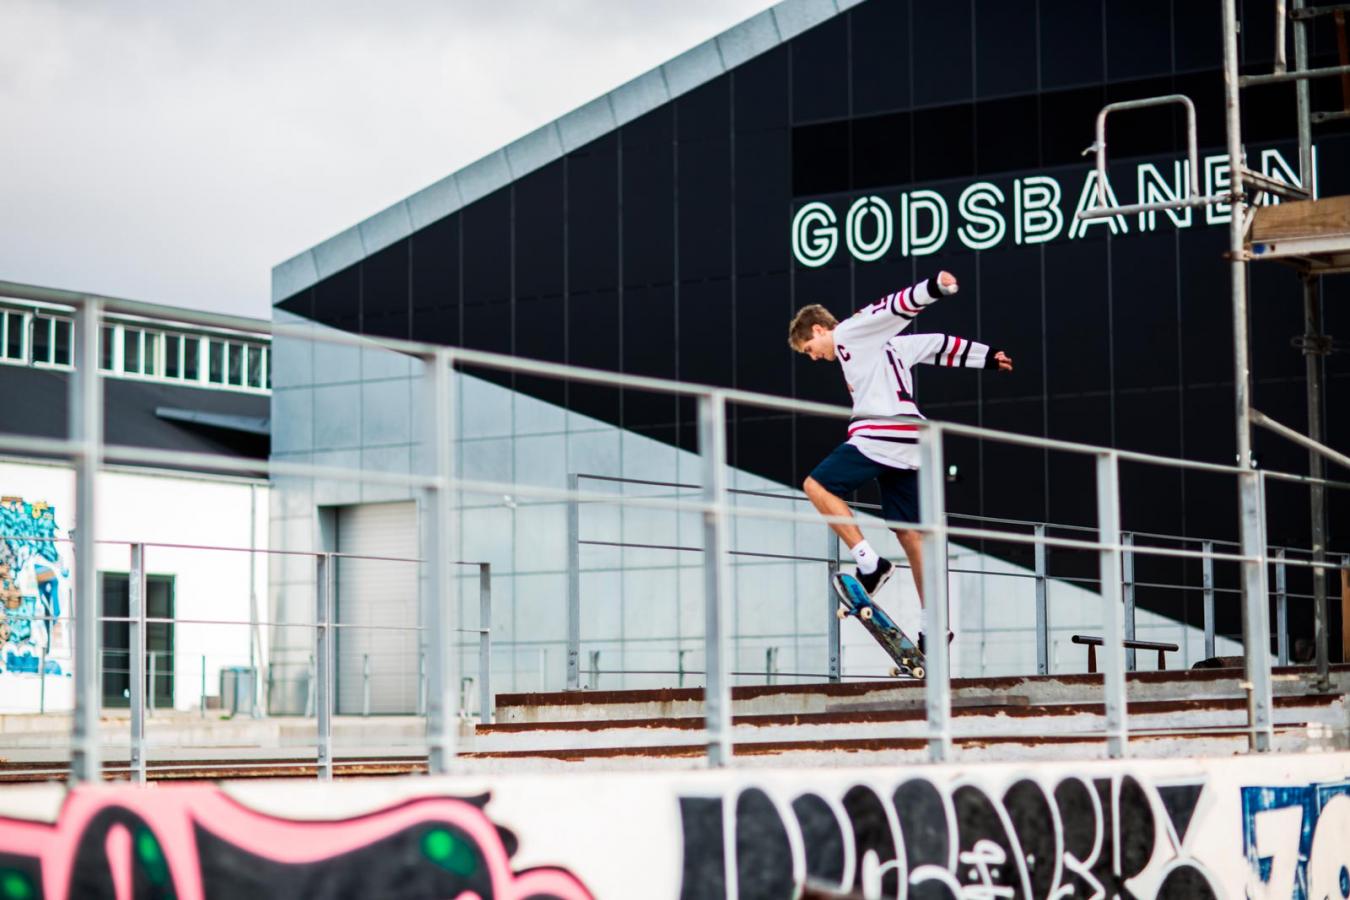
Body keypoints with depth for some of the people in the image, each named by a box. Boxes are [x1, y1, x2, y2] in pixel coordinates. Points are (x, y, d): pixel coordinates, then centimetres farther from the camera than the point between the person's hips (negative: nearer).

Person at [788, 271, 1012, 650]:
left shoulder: (852, 332, 4)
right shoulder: (874, 344, 29)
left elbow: (894, 309, -13)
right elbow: (937, 345, 29)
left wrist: (932, 287, -29)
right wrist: (986, 356, 30)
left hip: (880, 437, -10)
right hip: (907, 448, 10)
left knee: (817, 486, -6)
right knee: (908, 534, 8)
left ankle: (869, 562, -13)